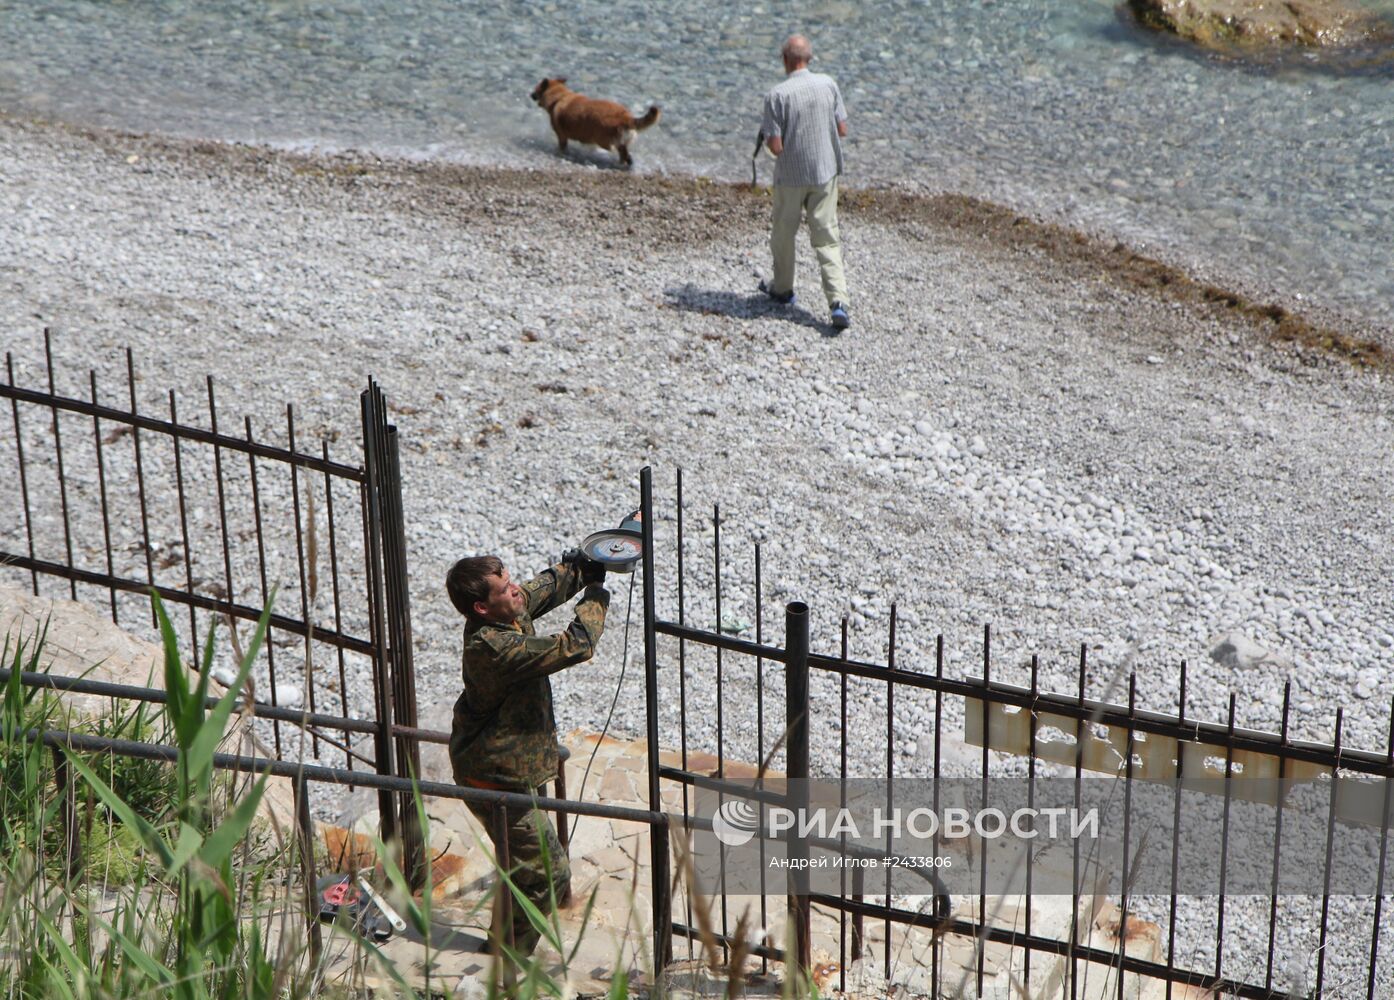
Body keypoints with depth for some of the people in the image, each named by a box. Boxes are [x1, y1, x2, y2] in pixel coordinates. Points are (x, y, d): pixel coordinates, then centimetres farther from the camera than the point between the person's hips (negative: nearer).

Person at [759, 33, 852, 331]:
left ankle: (782, 288, 36)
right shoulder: (828, 84, -5)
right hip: (825, 173, 3)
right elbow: (842, 130, 2)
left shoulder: (777, 95, -16)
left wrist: (766, 134, 5)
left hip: (791, 176, -3)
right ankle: (838, 300, -9)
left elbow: (776, 146, -17)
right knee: (827, 239, 4)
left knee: (783, 233, 19)